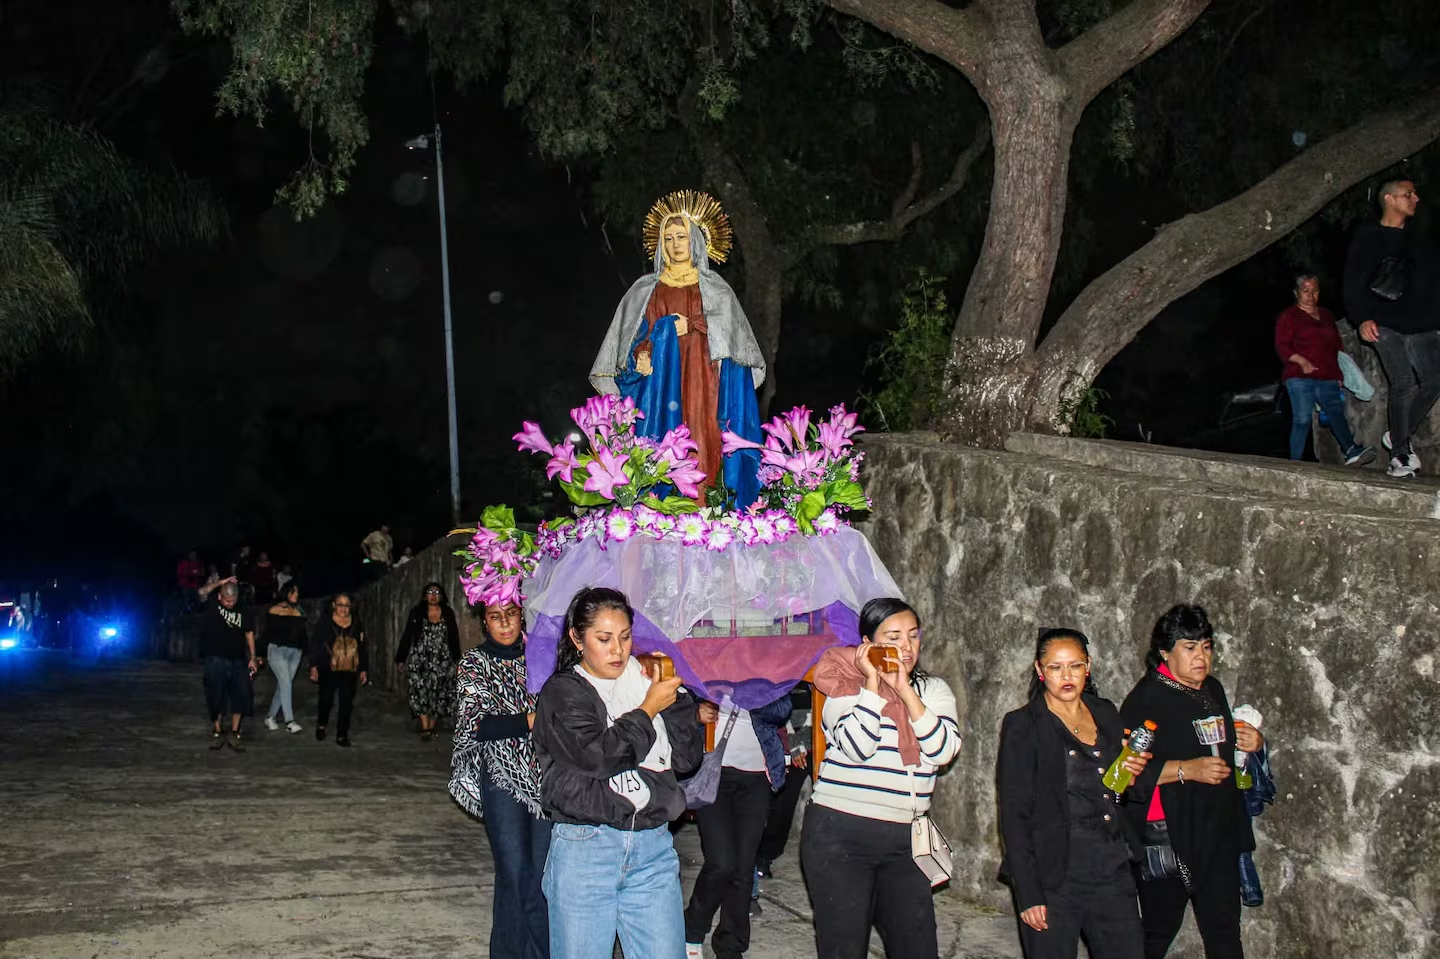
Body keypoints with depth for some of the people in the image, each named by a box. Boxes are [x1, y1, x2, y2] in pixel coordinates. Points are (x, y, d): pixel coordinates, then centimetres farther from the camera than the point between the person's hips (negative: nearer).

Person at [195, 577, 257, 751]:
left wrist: (252, 658, 1)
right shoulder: (212, 607, -1)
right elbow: (202, 592, -18)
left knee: (240, 697, -1)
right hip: (216, 661, -2)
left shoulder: (244, 613, 6)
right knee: (216, 698, 3)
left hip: (238, 661, 2)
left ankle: (234, 735, 9)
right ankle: (217, 733, 18)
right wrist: (220, 583, -9)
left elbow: (249, 634, 8)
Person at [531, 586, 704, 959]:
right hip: (585, 850, -4)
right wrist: (648, 710, -7)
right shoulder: (562, 693, -1)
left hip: (653, 848, 4)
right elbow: (599, 756, -17)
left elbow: (687, 759, 8)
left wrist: (675, 697, -1)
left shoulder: (644, 683, 12)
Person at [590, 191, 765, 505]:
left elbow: (731, 333, 2)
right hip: (659, 381, 1)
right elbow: (631, 337, 11)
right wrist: (640, 356, -9)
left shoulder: (716, 289, 13)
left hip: (700, 382, -1)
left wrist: (693, 326, -11)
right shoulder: (645, 289, 16)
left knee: (701, 451, -12)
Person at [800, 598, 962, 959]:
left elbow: (944, 750, -8)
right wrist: (872, 682, -17)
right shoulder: (846, 686, -3)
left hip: (904, 839, 4)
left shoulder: (933, 690, 9)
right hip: (841, 835, -4)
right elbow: (856, 746, -19)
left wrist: (905, 690, -14)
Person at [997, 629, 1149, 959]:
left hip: (1113, 872, 5)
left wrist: (1133, 771, 0)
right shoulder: (1023, 725, -5)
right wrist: (1028, 894, -14)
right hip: (1054, 879, -5)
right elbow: (1014, 815, -8)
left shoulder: (1106, 713, 11)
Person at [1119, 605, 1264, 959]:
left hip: (1217, 834, 7)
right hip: (1167, 836, -6)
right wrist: (1188, 769, -25)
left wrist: (1252, 741, 8)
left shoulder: (1212, 690, 13)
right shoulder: (1147, 698, -11)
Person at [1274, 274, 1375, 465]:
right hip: (1300, 378, -5)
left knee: (1337, 413, -12)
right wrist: (1301, 361, -21)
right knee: (1302, 419, -11)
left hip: (1327, 378, 5)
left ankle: (1352, 451, -28)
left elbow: (1337, 346, 26)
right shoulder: (1288, 316, 5)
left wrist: (1340, 375, 18)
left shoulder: (1326, 315, 24)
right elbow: (1282, 346, -4)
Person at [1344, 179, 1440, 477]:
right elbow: (1354, 284, -4)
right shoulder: (1368, 238, 3)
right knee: (1404, 385, -13)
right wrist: (1362, 319, -18)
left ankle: (1400, 436, 15)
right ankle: (1400, 454, -5)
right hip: (1385, 325, -6)